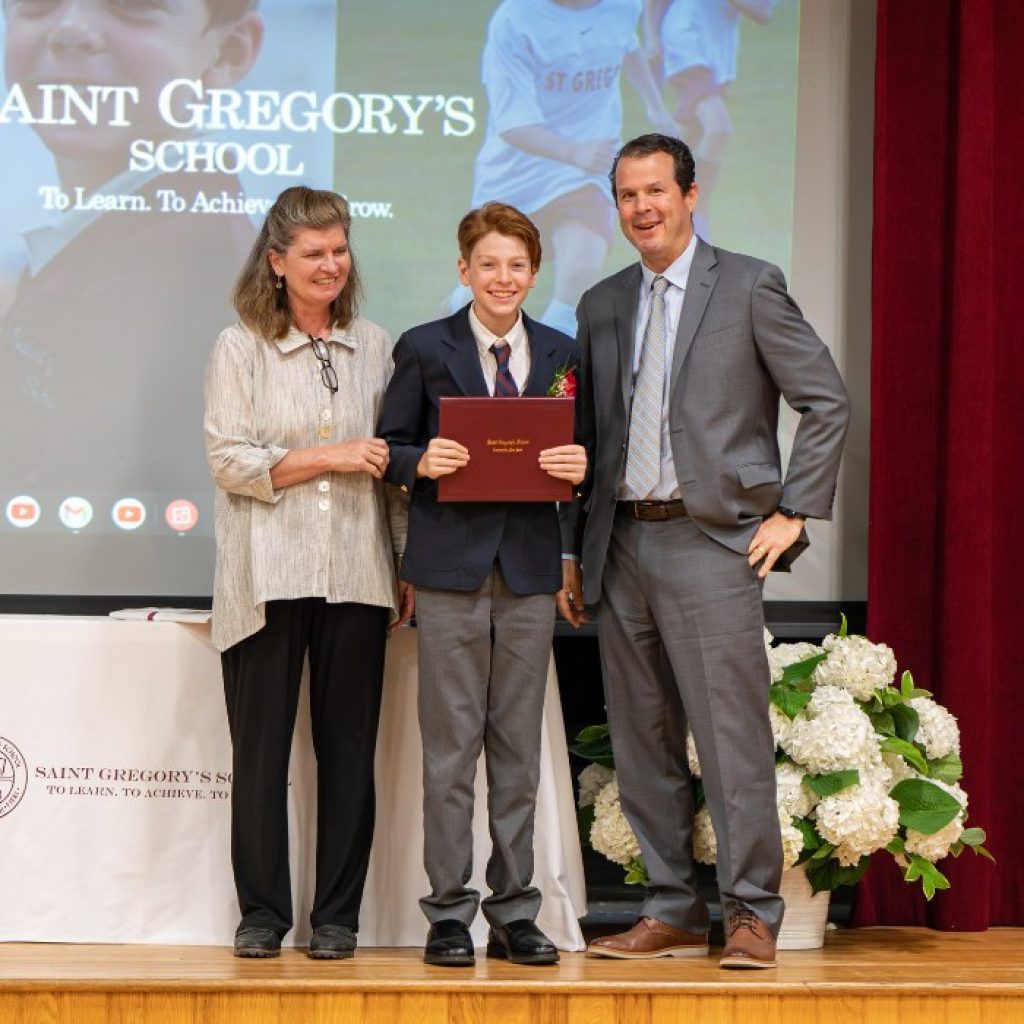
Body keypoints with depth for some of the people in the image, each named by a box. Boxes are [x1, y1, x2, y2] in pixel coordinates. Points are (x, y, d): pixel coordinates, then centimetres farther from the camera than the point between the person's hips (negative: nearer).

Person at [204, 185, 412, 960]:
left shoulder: (375, 346, 10)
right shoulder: (240, 347, 2)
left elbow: (395, 462, 12)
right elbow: (229, 460, -5)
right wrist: (330, 457, -12)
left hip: (355, 575, 2)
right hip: (267, 574, -2)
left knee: (348, 749, 5)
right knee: (261, 748, 2)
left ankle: (338, 917, 12)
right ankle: (262, 912, 12)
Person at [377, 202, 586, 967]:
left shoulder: (562, 356, 11)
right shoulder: (424, 350, 3)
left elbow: (575, 457, 12)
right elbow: (390, 448, 4)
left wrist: (578, 467, -10)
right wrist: (422, 461, -17)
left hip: (530, 566, 3)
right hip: (451, 566, -2)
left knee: (520, 747, 6)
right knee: (450, 747, 0)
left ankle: (515, 912, 13)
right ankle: (450, 912, 7)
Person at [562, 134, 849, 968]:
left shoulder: (749, 287, 0)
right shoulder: (602, 306, 15)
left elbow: (827, 402, 0)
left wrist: (795, 511, -5)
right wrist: (574, 552, 13)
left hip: (711, 542, -5)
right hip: (623, 546, 5)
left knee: (733, 737, -7)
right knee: (644, 744, 8)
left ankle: (752, 915, 2)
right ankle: (672, 913, 17)